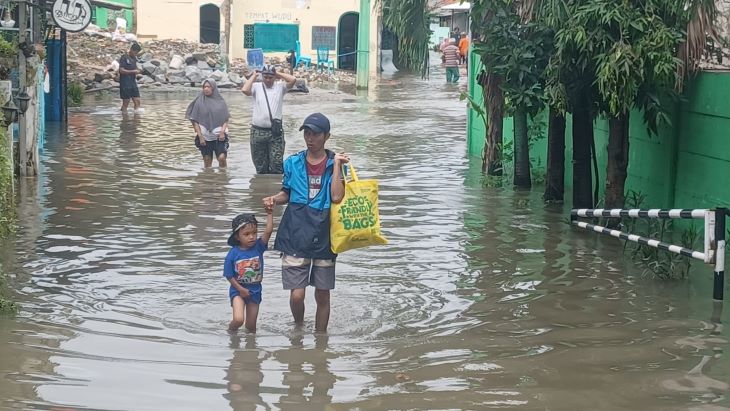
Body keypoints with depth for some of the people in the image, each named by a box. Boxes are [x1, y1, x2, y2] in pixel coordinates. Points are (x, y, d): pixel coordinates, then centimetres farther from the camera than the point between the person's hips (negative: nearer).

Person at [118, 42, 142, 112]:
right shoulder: (124, 58, -10)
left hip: (133, 82, 7)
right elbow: (121, 70, -17)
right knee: (125, 103, -2)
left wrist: (139, 71, 1)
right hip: (125, 84, -7)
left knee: (137, 101, 1)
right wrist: (133, 71, -19)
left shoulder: (134, 58, 13)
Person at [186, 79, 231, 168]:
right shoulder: (199, 102, 4)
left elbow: (226, 119, 6)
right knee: (207, 161, 4)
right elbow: (195, 121, 2)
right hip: (205, 137, 1)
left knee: (222, 158, -16)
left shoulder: (220, 101, 6)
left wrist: (222, 131, -10)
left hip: (219, 136, -1)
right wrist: (200, 136, -6)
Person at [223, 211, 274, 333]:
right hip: (238, 291, -3)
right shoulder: (233, 254, -14)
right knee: (238, 319, -21)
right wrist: (240, 289, -15)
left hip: (255, 291, 3)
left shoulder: (258, 247, -9)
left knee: (251, 325, 11)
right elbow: (229, 275, -9)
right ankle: (231, 331, 10)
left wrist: (269, 213, -25)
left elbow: (268, 230, -21)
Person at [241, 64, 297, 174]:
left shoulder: (280, 87, 5)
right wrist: (254, 76, -1)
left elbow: (293, 79, -9)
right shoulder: (256, 87, 5)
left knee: (277, 165, -6)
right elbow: (245, 90, -14)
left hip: (276, 132, -1)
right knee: (260, 167, 10)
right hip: (258, 132, 1)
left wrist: (278, 74, 2)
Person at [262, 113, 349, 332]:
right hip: (296, 237, 0)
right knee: (297, 294, -4)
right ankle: (298, 328, 26)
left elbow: (337, 197, -15)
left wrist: (336, 166, -15)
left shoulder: (335, 163, -2)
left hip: (323, 237, 0)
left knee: (322, 295, 8)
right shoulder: (293, 163, 4)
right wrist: (274, 200, -4)